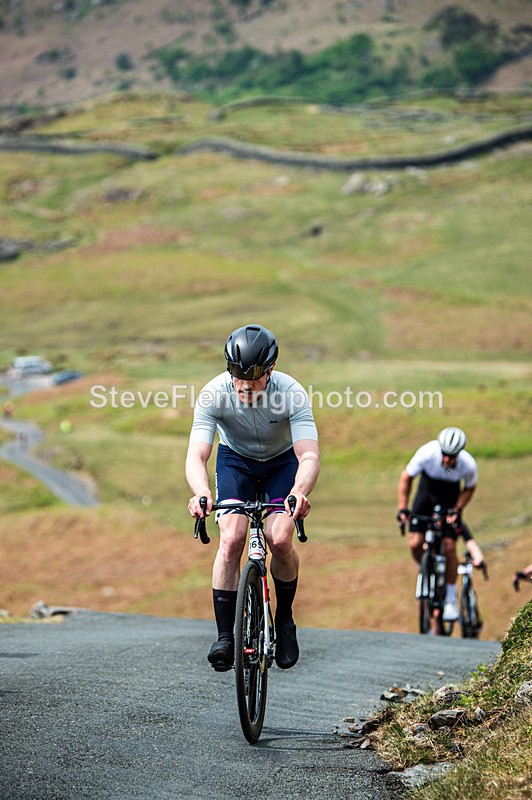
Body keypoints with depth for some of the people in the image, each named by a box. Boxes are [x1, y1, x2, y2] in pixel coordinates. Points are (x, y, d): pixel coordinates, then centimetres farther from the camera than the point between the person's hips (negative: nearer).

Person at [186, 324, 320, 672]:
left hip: (283, 461, 0)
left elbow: (309, 455, -40)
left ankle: (285, 620, 7)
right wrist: (202, 493, -58)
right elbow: (196, 456, -36)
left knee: (280, 540, -19)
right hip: (235, 459, 1)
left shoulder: (291, 393, -33)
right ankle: (225, 636, -11)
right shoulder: (214, 394, -30)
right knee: (231, 540, -20)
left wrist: (299, 492, -61)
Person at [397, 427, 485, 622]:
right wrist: (402, 508, -19)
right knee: (414, 543, -13)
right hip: (427, 490, 1)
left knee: (449, 547, -12)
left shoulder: (468, 465, -30)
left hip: (450, 497, -1)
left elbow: (469, 488, -6)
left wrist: (457, 509, -18)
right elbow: (406, 477, -15)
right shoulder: (427, 453, -32)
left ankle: (451, 599, 4)